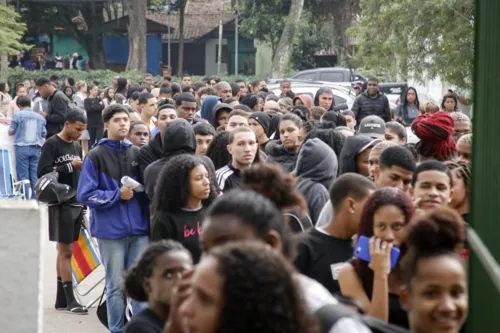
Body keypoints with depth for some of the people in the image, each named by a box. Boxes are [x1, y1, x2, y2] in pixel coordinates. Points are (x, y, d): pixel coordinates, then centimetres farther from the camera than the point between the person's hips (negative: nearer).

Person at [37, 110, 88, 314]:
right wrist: (70, 166, -16)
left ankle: (61, 299, 13)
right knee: (65, 251, -7)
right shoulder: (52, 144, -6)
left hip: (76, 204, 7)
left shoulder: (76, 146, 16)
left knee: (65, 251, 9)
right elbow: (42, 172, -14)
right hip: (61, 204, -7)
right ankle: (70, 300, -6)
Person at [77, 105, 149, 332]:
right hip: (111, 230, -3)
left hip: (139, 229, 3)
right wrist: (118, 195, -10)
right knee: (116, 285, 3)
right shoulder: (95, 156, -2)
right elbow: (85, 195, -7)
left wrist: (137, 192, -3)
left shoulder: (137, 154, 9)